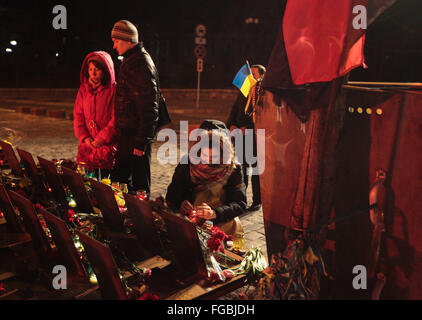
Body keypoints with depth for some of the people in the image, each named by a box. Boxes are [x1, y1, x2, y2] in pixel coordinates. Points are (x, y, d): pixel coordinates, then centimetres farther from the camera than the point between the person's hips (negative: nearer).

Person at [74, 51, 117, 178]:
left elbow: (115, 119, -10)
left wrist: (101, 139, -14)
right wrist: (84, 137, -4)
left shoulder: (114, 90, -6)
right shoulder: (84, 89, 10)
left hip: (108, 145, -4)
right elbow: (78, 116, 10)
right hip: (87, 145, 4)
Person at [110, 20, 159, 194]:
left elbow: (148, 108, -22)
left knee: (140, 184, -1)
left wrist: (141, 142, -23)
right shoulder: (130, 60, 16)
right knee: (119, 178, 18)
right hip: (127, 133, 10)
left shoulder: (141, 63, -16)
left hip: (137, 134, -10)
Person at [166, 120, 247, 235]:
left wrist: (214, 213, -32)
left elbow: (240, 204, -15)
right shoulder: (187, 163, -2)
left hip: (220, 221, -1)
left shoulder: (233, 169, -7)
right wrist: (180, 204, -24)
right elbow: (171, 195, -1)